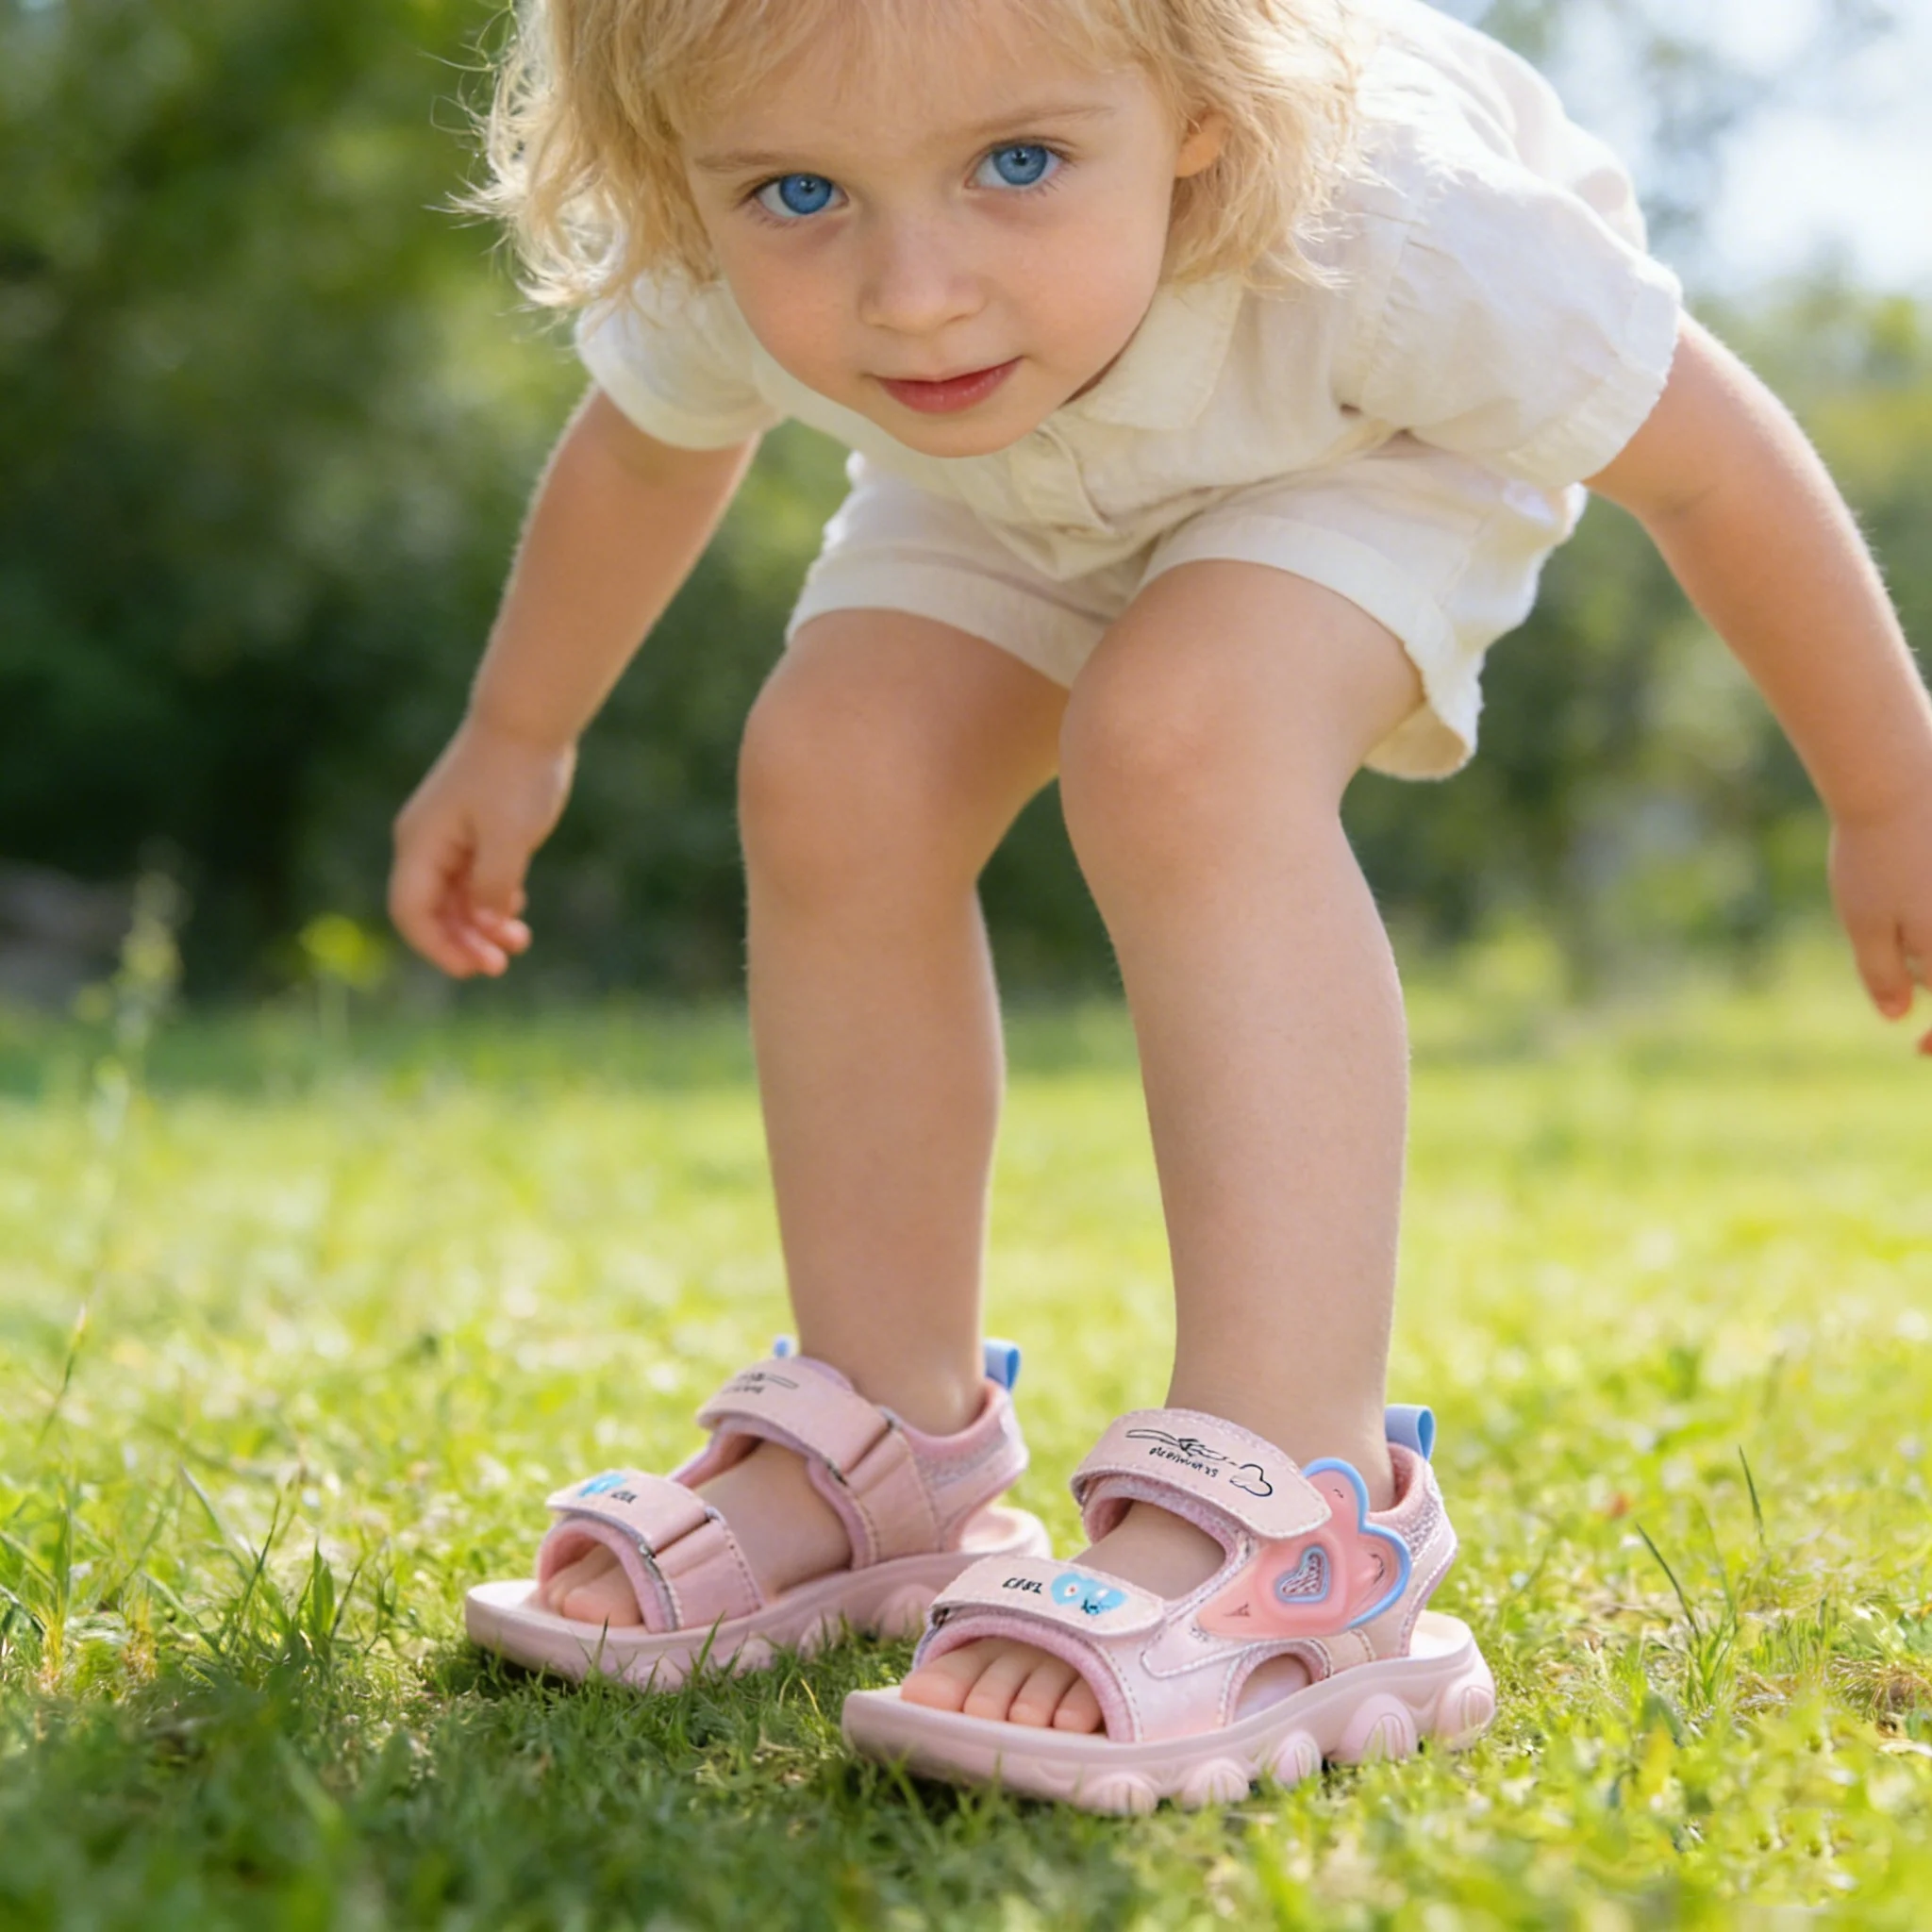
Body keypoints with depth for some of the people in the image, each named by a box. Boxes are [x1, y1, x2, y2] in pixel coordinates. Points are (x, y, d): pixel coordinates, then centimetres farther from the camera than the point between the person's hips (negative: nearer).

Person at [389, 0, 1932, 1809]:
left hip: (1369, 447, -4)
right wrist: (516, 737, 10)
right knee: (833, 778, -17)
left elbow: (1706, 456, -27)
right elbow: (642, 445, -5)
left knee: (1177, 743, -34)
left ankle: (1289, 1513, -38)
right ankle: (888, 1447, -2)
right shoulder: (726, 280, -32)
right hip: (1009, 499, 5)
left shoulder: (1381, 234, -44)